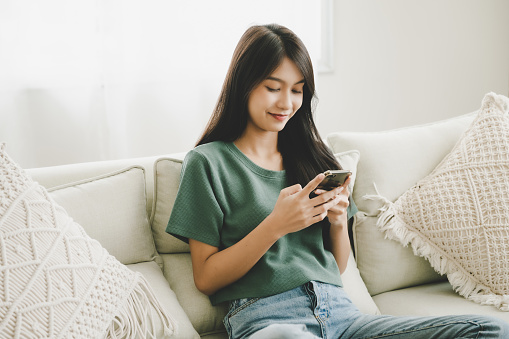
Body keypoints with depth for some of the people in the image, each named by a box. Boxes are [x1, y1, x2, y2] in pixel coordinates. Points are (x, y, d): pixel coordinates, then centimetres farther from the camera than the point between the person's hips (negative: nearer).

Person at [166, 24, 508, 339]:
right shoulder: (208, 161, 4)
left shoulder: (310, 156, 20)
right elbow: (206, 279, -1)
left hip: (339, 310, 4)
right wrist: (276, 225, -12)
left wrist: (339, 221, -1)